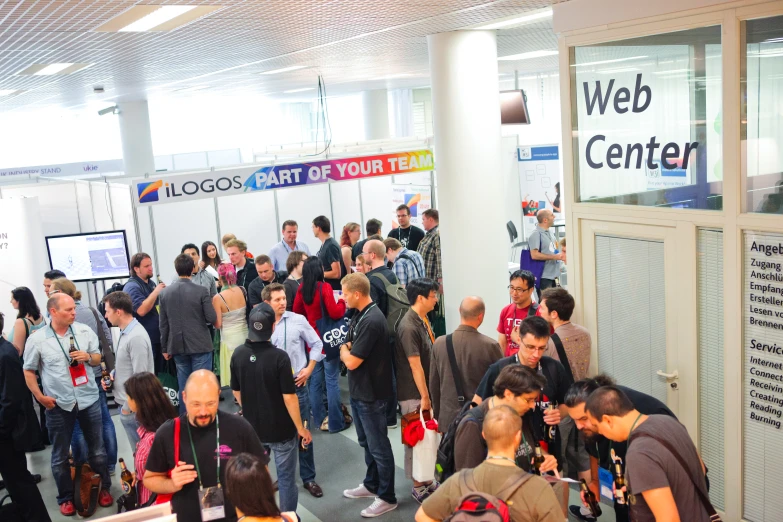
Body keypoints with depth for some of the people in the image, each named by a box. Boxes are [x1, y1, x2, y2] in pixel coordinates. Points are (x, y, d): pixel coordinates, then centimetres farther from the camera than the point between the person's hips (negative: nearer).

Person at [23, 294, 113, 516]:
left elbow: (98, 358, 8)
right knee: (60, 455, 12)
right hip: (58, 405, -1)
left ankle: (104, 488, 31)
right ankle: (65, 498, 27)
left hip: (89, 400, 1)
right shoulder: (37, 339, -9)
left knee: (97, 449, 13)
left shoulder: (84, 331, -3)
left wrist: (88, 357, -14)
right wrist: (40, 397, -7)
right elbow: (28, 371, 1)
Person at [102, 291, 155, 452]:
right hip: (126, 402, 9)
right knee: (139, 449, 18)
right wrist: (113, 374, 3)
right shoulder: (125, 332, 7)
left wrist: (128, 407, -17)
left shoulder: (136, 337, -23)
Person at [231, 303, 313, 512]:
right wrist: (301, 428, -8)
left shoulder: (238, 354, -8)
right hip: (281, 429, -5)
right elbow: (289, 397, -20)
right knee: (286, 478, 11)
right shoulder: (279, 357, -23)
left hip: (252, 427, 5)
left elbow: (236, 391, 4)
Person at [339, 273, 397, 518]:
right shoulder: (361, 314, 5)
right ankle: (372, 485, 40)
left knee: (378, 446, 4)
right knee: (366, 442, 23)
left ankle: (387, 497, 18)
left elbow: (352, 361, -24)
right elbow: (349, 351, 14)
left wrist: (344, 350, -6)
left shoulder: (371, 321, -26)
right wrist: (347, 350, -6)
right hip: (359, 390, 10)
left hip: (371, 394, -10)